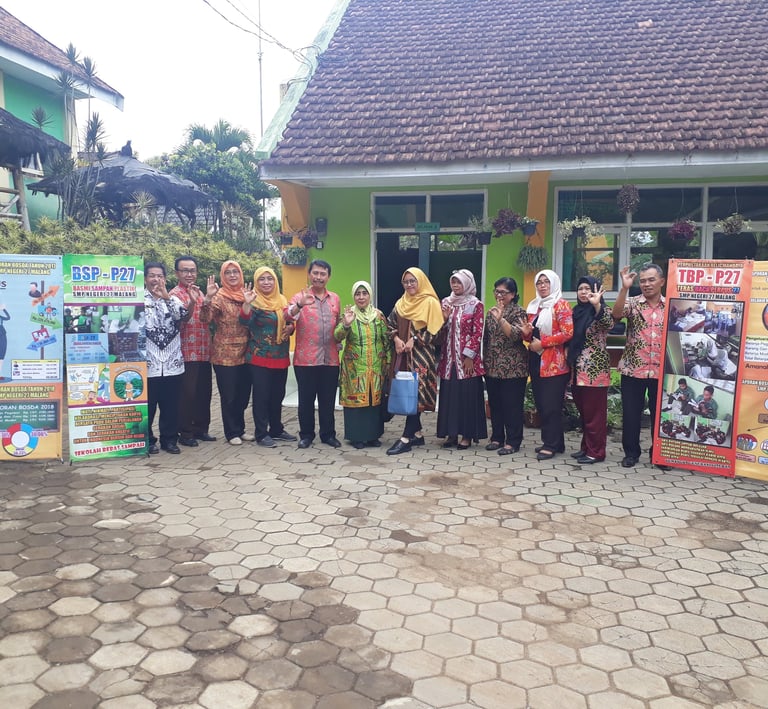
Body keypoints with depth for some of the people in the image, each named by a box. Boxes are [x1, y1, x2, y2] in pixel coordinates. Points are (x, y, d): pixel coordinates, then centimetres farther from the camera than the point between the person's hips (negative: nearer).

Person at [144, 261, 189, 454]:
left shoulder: (172, 299, 11)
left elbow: (182, 314, -9)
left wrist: (167, 297, -20)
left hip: (172, 363, 3)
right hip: (148, 364, -3)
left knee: (171, 405, 9)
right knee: (148, 406, 5)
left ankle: (169, 439, 20)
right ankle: (147, 440, 17)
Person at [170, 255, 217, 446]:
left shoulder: (199, 292, 16)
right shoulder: (175, 294, -6)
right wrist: (192, 301, -32)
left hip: (204, 352, 7)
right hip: (187, 353, -7)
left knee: (204, 391, 12)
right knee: (187, 393, -2)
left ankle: (201, 428, 23)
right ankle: (185, 432, 8)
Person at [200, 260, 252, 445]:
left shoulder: (246, 295, 8)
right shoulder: (219, 297, -8)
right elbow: (205, 319, -22)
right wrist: (207, 298, -35)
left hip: (244, 354, 5)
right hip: (225, 354, -5)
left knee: (244, 394, 13)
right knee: (229, 395, 3)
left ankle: (240, 429, 28)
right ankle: (232, 433, 15)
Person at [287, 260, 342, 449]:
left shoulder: (335, 299, 11)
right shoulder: (300, 297, -2)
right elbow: (287, 318, -20)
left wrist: (339, 346, 12)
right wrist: (299, 306, -39)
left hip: (330, 359, 3)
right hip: (305, 359, -3)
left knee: (328, 399, 10)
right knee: (306, 399, 5)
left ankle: (328, 434, 21)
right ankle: (306, 434, 18)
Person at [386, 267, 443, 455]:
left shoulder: (430, 302, -5)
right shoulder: (401, 303, 14)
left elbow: (434, 330, -11)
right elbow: (390, 324, 15)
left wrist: (414, 340, -17)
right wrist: (396, 338, -3)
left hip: (421, 354, -7)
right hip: (403, 354, 7)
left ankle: (406, 438, -9)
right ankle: (417, 433, 18)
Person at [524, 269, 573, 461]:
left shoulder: (561, 305, -5)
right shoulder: (534, 306, 17)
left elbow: (567, 333, -15)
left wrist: (542, 343, -15)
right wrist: (527, 334, 2)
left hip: (554, 364, -8)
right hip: (536, 362, 8)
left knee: (550, 405, -6)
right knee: (541, 405, 8)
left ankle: (551, 445, 1)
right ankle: (555, 442, 18)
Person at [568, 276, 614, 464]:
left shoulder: (601, 310, -5)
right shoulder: (576, 312, 15)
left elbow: (609, 324, -29)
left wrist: (596, 305, -42)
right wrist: (569, 356, 12)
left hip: (595, 371, -7)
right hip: (578, 370, 7)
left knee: (594, 413, -3)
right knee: (583, 412, 13)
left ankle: (596, 452, 4)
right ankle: (586, 447, 22)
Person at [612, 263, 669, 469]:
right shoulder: (632, 303, 1)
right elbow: (616, 314, -19)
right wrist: (624, 288, -26)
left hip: (661, 371, 1)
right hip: (633, 369, -1)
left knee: (659, 413, 9)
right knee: (631, 413, 5)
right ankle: (631, 452, 18)